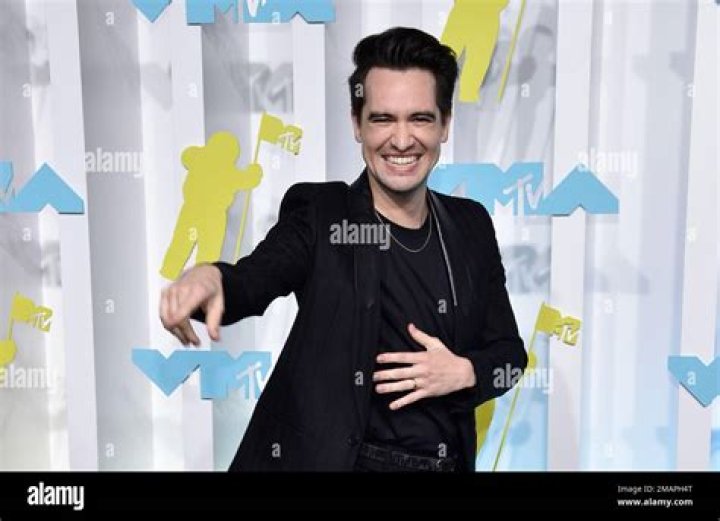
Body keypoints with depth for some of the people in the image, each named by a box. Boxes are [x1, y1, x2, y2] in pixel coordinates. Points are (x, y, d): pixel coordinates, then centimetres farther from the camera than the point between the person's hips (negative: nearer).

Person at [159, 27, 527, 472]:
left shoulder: (471, 224, 1)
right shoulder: (319, 212, -9)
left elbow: (509, 350, 6)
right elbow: (259, 275, -26)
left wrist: (466, 373, -13)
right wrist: (210, 276, -47)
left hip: (447, 460, 3)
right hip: (328, 458, -3)